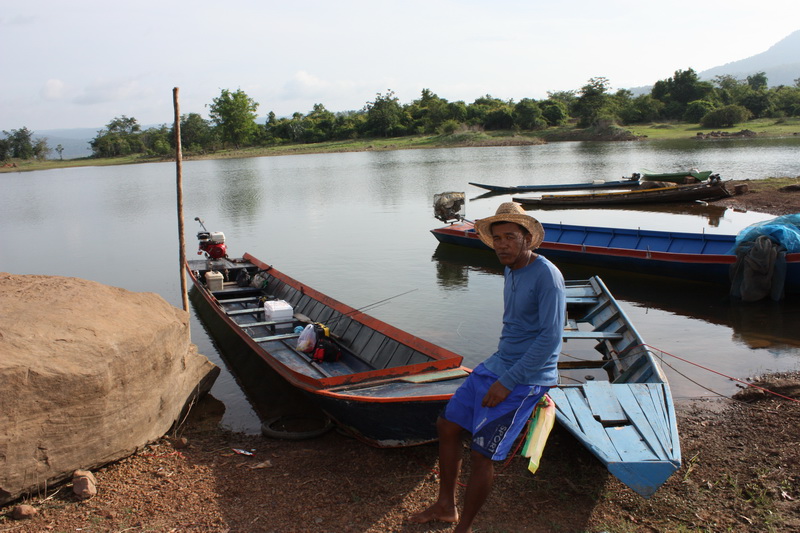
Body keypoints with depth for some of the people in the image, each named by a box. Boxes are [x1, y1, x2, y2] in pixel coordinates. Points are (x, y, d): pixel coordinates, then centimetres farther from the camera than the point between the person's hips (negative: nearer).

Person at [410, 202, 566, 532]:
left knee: (481, 455, -8)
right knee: (447, 426, 11)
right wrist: (495, 367, 18)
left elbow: (551, 338, -23)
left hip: (526, 379, -9)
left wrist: (507, 381, -22)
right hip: (498, 364, 9)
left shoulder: (547, 276, -19)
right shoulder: (511, 271, 9)